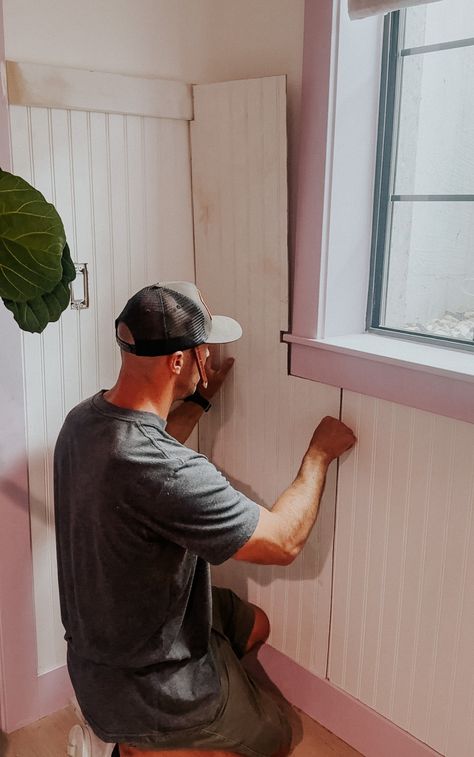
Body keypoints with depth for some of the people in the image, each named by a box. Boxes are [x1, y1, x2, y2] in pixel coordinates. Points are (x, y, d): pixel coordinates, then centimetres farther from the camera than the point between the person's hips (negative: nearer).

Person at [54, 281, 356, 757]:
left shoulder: (83, 419, -11)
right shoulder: (170, 476, -39)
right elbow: (284, 541, -26)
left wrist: (200, 399, 20)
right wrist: (319, 454, -12)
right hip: (144, 693, -7)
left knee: (255, 625, 25)